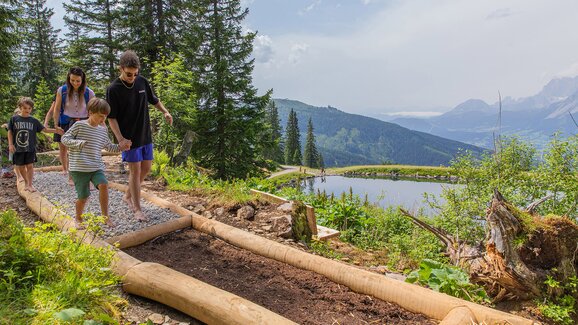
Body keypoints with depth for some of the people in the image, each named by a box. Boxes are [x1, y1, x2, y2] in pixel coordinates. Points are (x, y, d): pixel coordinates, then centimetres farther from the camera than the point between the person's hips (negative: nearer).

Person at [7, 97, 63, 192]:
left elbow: (44, 129, 2)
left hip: (30, 148, 0)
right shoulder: (14, 119, -1)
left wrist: (55, 130, -10)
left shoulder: (34, 121, 0)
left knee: (29, 166, 1)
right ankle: (26, 182, 30)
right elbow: (10, 132, 3)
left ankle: (30, 184, 11)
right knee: (20, 166, 10)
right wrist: (10, 144, -3)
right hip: (18, 148, 1)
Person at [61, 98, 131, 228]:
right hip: (79, 168, -3)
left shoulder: (103, 130, 10)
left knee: (103, 184, -22)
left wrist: (120, 147, 6)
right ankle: (78, 219, 28)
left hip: (96, 167, 4)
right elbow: (64, 139, -3)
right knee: (83, 196, 0)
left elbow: (108, 146, 22)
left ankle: (105, 216, -9)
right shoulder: (79, 125, -5)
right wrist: (79, 143, -18)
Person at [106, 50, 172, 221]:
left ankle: (128, 196, 33)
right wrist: (120, 139, -20)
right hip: (129, 138, -5)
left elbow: (154, 100, 15)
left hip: (146, 135, 5)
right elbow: (111, 117, -10)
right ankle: (137, 208, 11)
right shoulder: (113, 89, -13)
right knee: (135, 170, -2)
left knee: (146, 168, 11)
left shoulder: (143, 82, 0)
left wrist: (165, 112, -3)